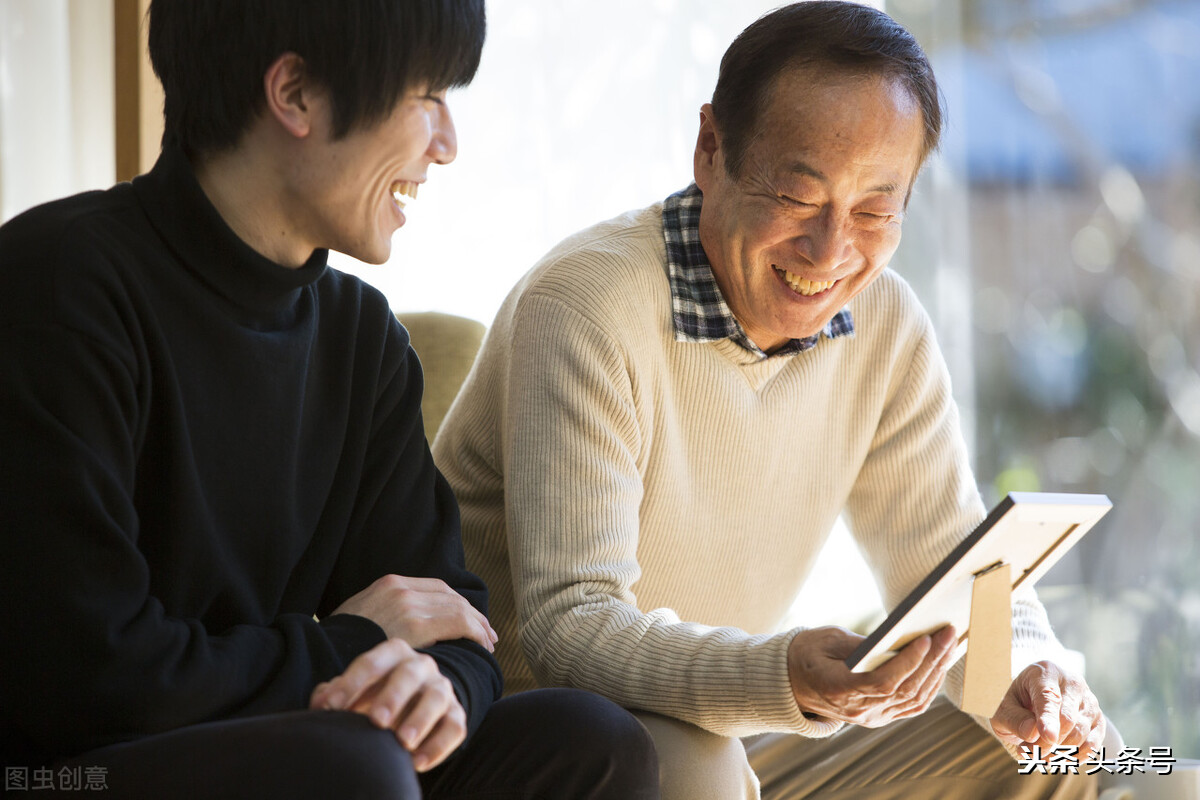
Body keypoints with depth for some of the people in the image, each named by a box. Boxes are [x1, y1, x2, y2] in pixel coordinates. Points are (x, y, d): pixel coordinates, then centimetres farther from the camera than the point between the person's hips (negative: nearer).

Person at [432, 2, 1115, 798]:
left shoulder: (887, 323, -2)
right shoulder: (588, 307, -24)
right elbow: (567, 627, -30)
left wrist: (1022, 673, -19)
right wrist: (785, 679, -48)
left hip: (734, 728, 6)